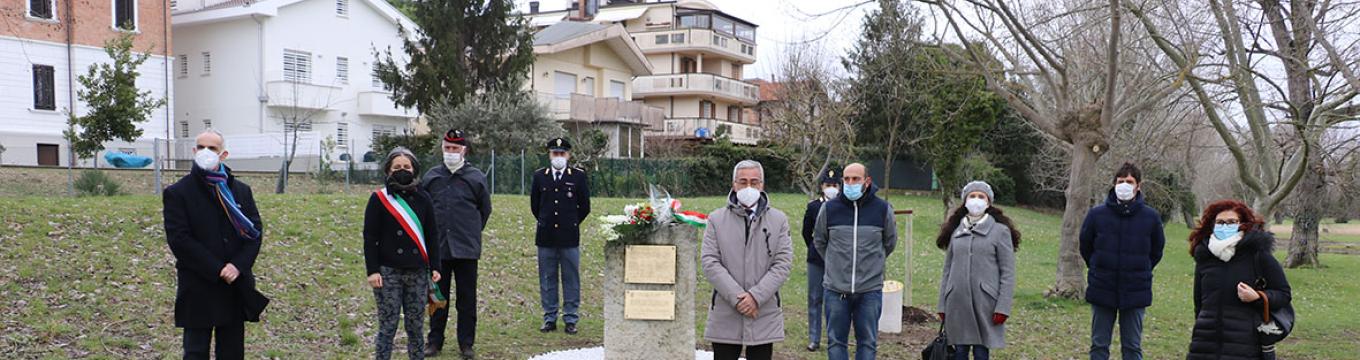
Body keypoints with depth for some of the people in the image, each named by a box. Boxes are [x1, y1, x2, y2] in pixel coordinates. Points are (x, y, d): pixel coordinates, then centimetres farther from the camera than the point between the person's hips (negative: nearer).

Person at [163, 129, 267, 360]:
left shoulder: (241, 190, 10)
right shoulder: (177, 193, -2)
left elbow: (255, 230, 5)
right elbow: (179, 239, -10)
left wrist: (238, 266, -12)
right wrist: (217, 270, -15)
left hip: (236, 287, 4)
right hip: (198, 290, -4)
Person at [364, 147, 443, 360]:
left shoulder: (422, 198, 8)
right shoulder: (379, 199, -1)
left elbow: (432, 235, 10)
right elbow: (370, 237, -2)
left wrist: (435, 267, 5)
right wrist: (372, 270, -10)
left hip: (418, 272, 3)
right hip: (388, 272, -3)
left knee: (416, 327, 7)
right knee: (387, 327, 0)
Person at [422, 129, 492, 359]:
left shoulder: (476, 177, 1)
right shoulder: (430, 177, 6)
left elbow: (485, 209, 11)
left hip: (466, 249, -2)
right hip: (437, 248, 2)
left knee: (467, 298, 3)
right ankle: (435, 341, 20)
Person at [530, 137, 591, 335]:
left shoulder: (579, 176, 1)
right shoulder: (539, 176, 6)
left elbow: (585, 207, 7)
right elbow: (534, 205, 15)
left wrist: (571, 223, 10)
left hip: (569, 238, -2)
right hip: (545, 237, 2)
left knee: (571, 279, 3)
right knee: (547, 280, 7)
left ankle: (571, 319, 11)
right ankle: (550, 319, 15)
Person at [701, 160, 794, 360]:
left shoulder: (778, 220, 5)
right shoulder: (717, 219, 3)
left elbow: (783, 263, -3)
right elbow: (709, 262, -5)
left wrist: (756, 295, -14)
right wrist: (736, 297, -15)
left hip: (765, 315, 1)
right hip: (725, 316, 0)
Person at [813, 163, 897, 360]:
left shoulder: (883, 209, -3)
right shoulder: (829, 208, -2)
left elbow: (889, 243, 14)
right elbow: (819, 241, 13)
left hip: (870, 290, 0)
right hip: (836, 289, 0)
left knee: (868, 342, 9)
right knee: (836, 341, 8)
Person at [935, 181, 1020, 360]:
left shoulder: (1000, 231, -1)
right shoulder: (956, 231, 10)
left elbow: (1007, 273, -4)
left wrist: (1003, 307, -11)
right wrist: (942, 305, 8)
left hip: (985, 303, -3)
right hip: (957, 303, 3)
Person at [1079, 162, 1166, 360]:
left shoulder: (1151, 217, -5)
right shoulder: (1097, 214, -6)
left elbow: (1156, 251, 10)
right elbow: (1085, 246, 9)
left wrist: (1140, 272, 12)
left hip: (1135, 292, 0)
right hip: (1102, 291, 0)